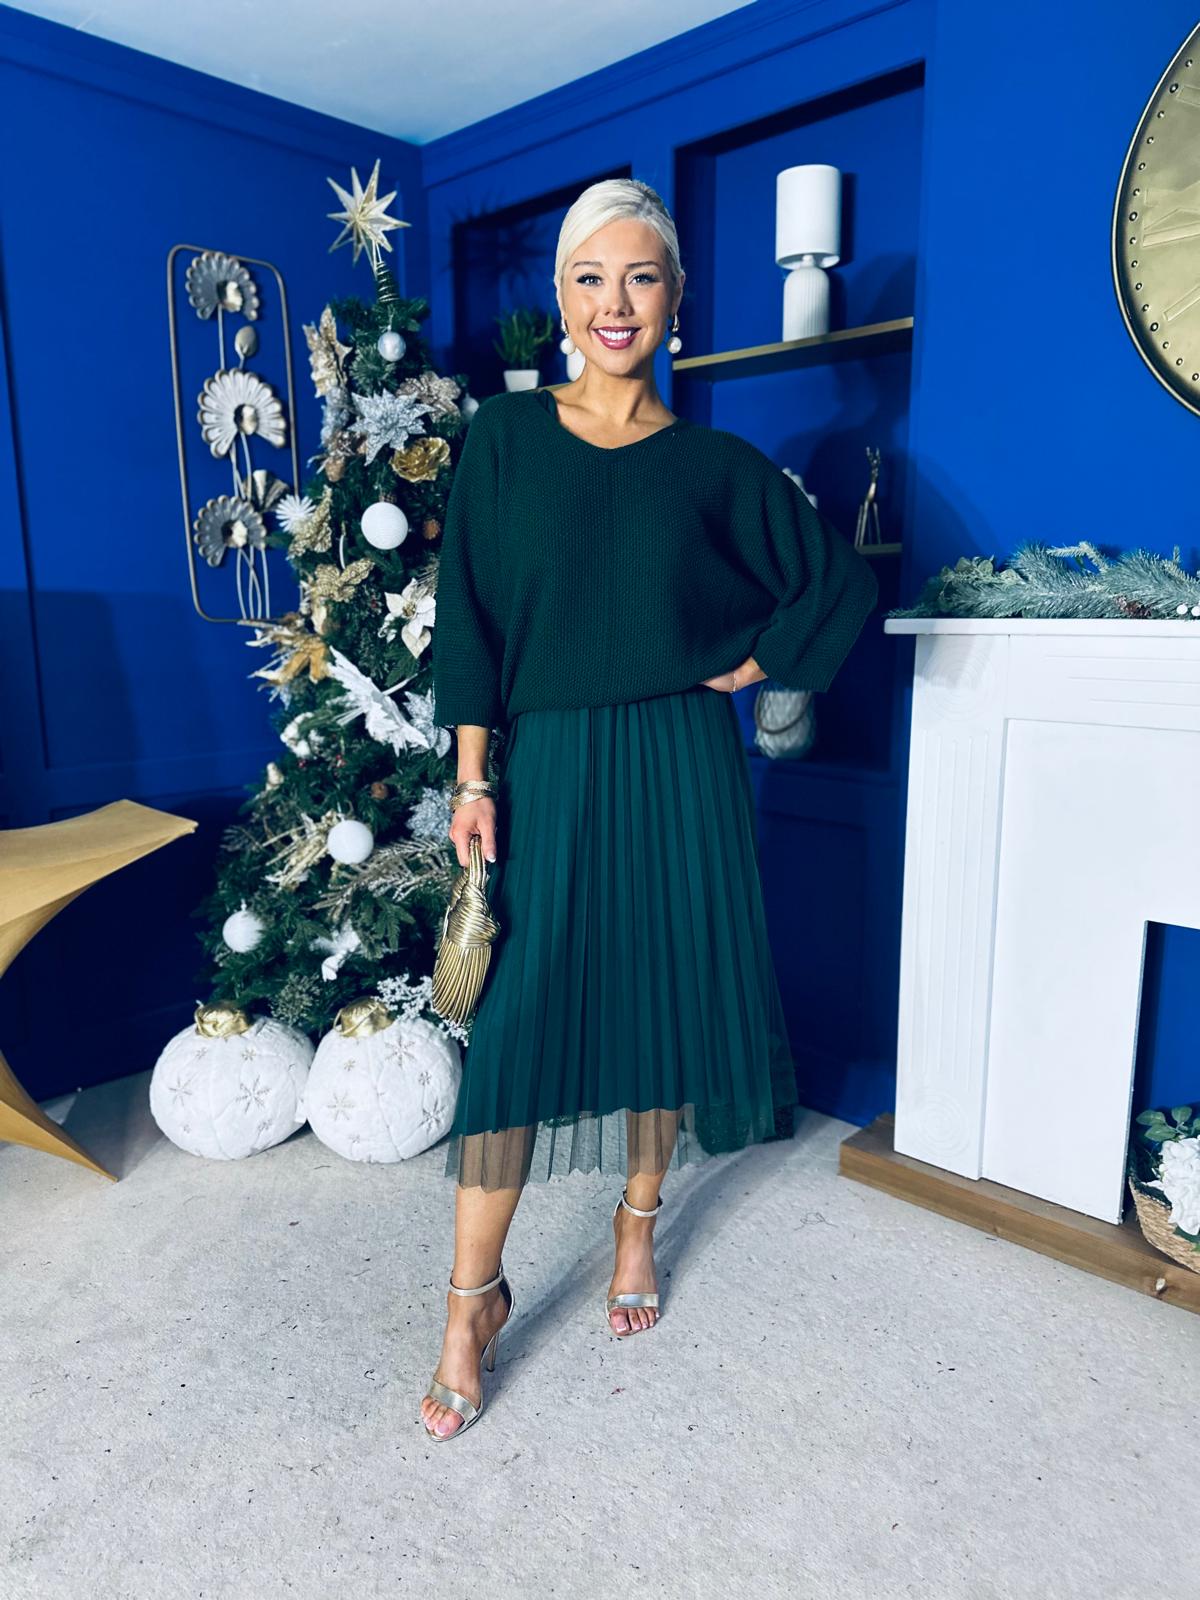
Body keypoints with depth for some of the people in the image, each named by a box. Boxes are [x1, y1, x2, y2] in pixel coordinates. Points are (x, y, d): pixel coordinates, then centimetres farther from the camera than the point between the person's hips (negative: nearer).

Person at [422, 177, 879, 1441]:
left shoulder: (717, 466, 2)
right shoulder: (505, 437, 2)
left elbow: (842, 584, 9)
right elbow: (469, 617, -1)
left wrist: (745, 669, -1)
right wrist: (474, 779, -6)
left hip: (677, 769, 1)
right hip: (546, 766, 0)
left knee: (666, 992, 10)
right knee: (518, 1014, 0)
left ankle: (637, 1222, 35)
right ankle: (474, 1295, 16)